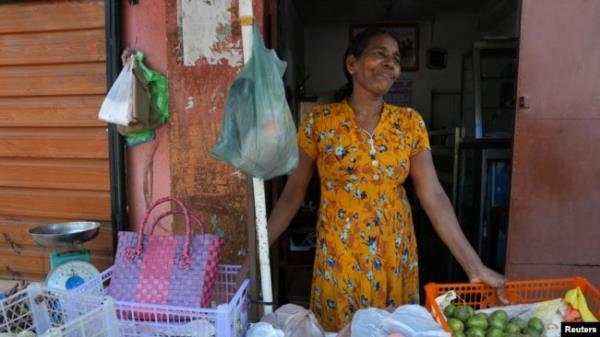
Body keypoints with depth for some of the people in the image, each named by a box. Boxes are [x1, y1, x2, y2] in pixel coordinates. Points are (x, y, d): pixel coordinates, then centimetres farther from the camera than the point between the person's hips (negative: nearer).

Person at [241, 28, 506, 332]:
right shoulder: (318, 122, -9)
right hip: (338, 259, -2)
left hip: (395, 257, 2)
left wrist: (474, 265, -10)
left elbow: (434, 197, -6)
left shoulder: (410, 123, -3)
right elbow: (293, 193, -4)